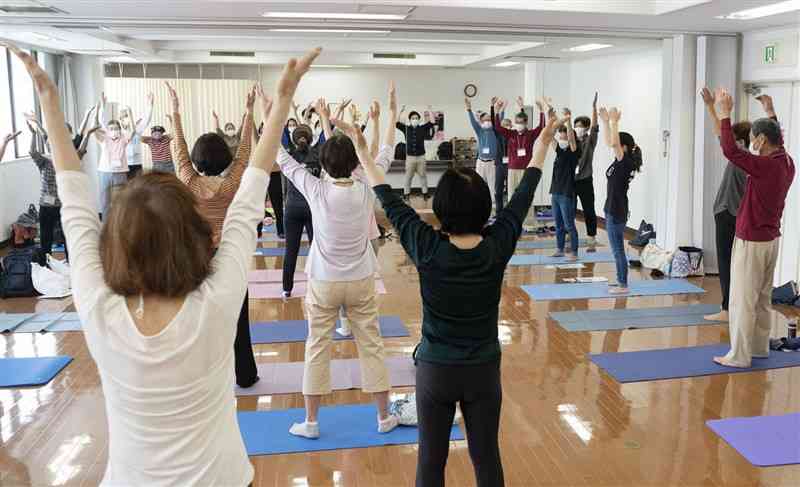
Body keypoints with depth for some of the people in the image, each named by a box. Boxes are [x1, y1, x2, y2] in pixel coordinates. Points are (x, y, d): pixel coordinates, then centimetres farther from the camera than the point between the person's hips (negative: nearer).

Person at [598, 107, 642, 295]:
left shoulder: (626, 163, -15)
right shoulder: (620, 162, 9)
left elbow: (614, 143, -29)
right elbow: (609, 142, 17)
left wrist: (614, 122, -24)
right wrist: (605, 121, 13)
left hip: (617, 212, -10)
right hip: (613, 209, 10)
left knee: (618, 250, -4)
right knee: (617, 249, 13)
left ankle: (623, 285, 3)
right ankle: (620, 283, 20)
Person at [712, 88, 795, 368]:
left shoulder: (765, 166, -22)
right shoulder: (787, 163, 5)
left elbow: (730, 150, -27)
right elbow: (777, 140, 26)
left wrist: (725, 113, -23)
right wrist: (770, 113, 34)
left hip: (751, 242, -9)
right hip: (771, 239, 9)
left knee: (742, 300, -3)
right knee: (762, 298, 17)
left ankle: (739, 356, 1)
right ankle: (759, 347, 26)